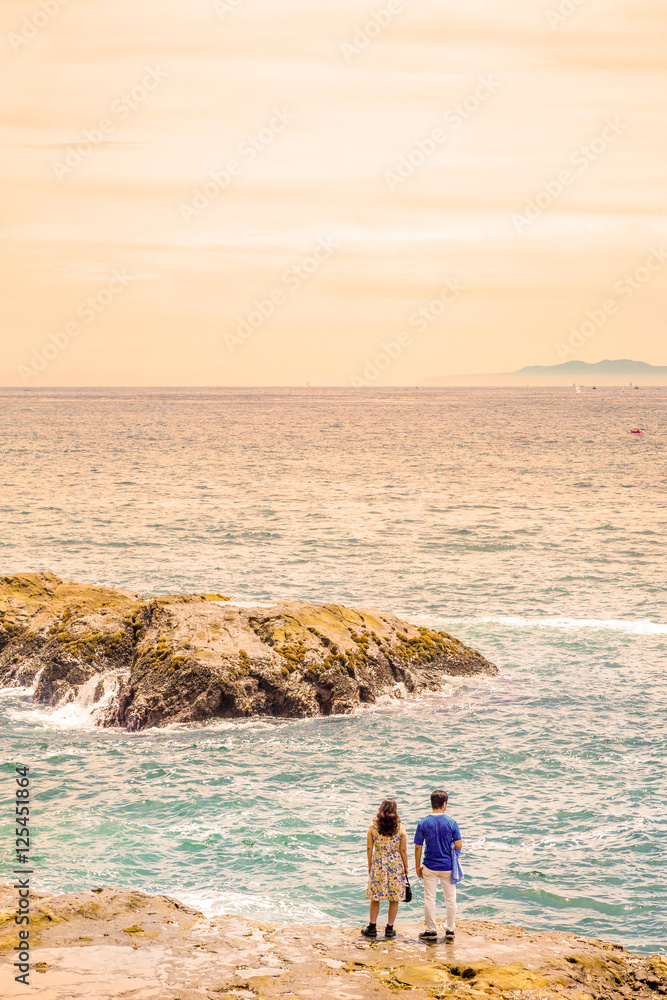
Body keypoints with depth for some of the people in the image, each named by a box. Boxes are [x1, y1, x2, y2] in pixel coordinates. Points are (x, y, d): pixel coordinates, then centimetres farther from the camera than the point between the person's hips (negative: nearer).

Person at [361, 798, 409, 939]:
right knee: (394, 898, 9)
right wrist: (406, 867, 8)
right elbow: (403, 850, -4)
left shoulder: (373, 826, -4)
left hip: (378, 864, 1)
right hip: (396, 864, -1)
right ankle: (390, 929, 12)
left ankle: (372, 927, 14)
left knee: (375, 897, 11)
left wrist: (370, 865, 13)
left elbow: (369, 848, 0)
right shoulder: (400, 827, -7)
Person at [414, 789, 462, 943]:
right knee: (450, 898, 12)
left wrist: (418, 866, 7)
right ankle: (450, 930, 18)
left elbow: (418, 847, -4)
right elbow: (459, 846, -9)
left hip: (430, 867, 0)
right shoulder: (451, 823, -9)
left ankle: (431, 931, 12)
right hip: (447, 866, 0)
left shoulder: (423, 823, -7)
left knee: (429, 899, 8)